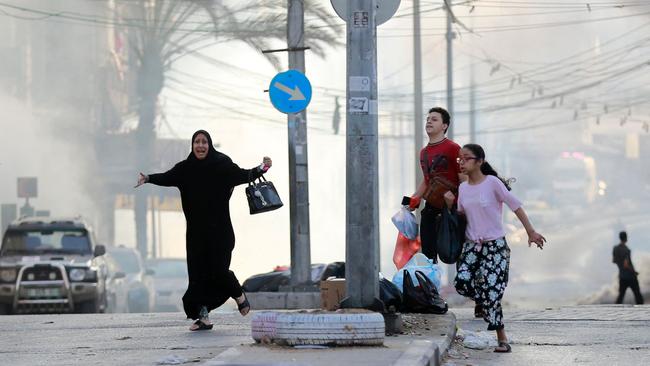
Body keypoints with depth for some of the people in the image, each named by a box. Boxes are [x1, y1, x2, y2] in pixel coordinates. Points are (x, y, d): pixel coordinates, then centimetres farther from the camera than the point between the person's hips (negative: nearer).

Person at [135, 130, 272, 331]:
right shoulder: (185, 168, 4)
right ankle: (203, 317, 2)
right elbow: (167, 178, -8)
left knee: (218, 269, -7)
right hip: (196, 231, 3)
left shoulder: (222, 165, -3)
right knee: (198, 272, -1)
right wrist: (148, 178, -27)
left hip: (219, 230, -3)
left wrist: (260, 170, -25)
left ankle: (239, 296, 23)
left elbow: (241, 175, -8)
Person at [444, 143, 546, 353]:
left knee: (490, 291, -12)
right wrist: (450, 204, -2)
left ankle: (502, 339, -3)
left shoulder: (492, 182, -11)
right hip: (472, 244, 5)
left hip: (495, 245, -5)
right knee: (462, 282, -16)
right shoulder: (463, 188, 7)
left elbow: (515, 206, -8)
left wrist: (531, 231, -10)